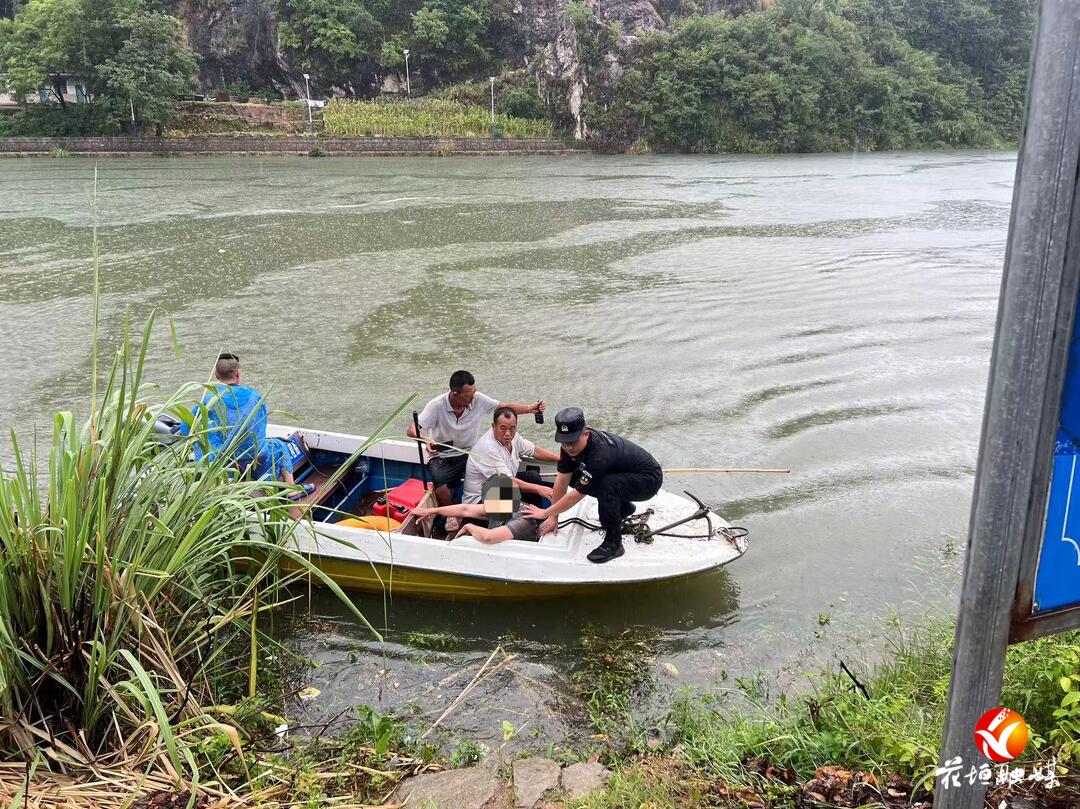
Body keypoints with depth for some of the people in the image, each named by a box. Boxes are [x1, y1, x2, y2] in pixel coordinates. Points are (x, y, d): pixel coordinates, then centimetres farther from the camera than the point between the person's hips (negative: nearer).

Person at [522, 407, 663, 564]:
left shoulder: (599, 455, -36)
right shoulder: (571, 443, -12)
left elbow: (576, 496, -28)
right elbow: (562, 480, -5)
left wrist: (545, 513, -16)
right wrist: (553, 517, -3)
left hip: (649, 480, -9)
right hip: (624, 474, 9)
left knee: (607, 485, -36)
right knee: (574, 477, 0)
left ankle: (613, 543, -18)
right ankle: (623, 507, 19)